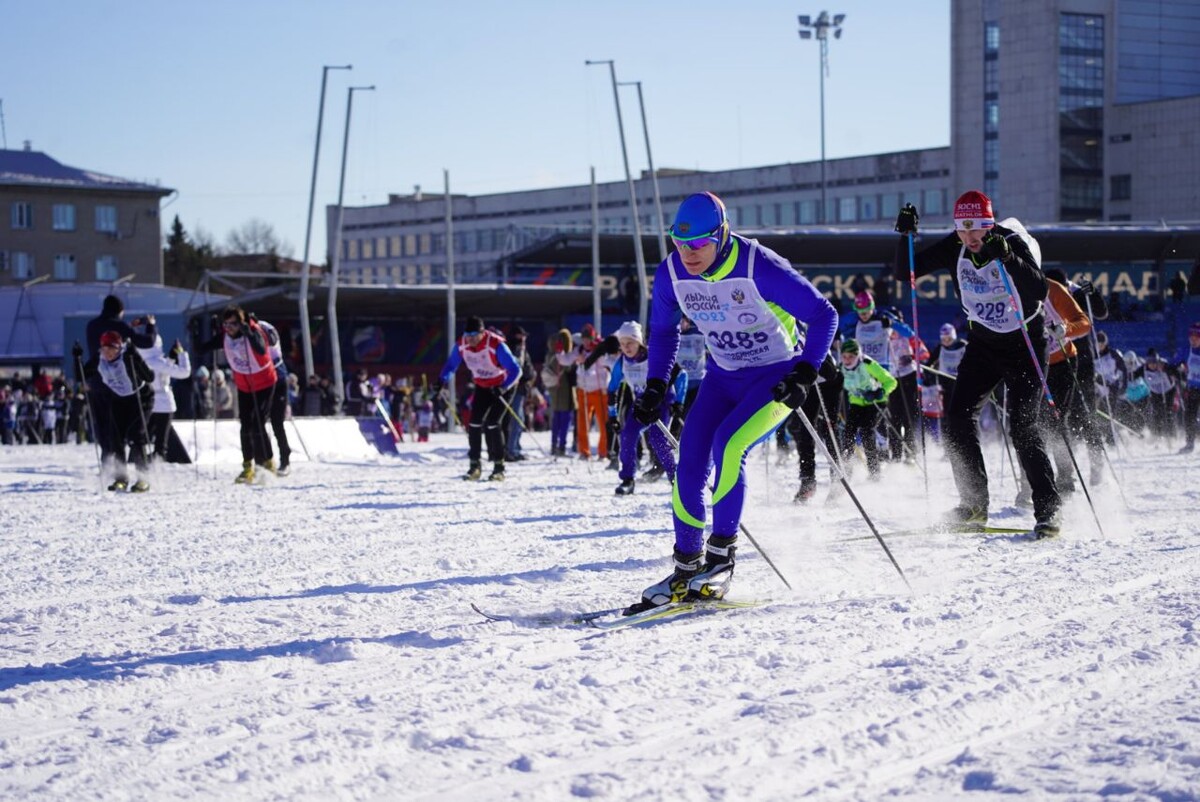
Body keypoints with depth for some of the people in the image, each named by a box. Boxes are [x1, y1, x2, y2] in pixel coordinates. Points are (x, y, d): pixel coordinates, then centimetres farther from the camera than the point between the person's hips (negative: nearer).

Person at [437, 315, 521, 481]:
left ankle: (499, 466, -6)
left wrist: (503, 387, -43)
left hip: (503, 385, -5)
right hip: (482, 386, 5)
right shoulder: (462, 345, -15)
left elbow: (515, 370, -30)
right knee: (474, 423, -6)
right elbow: (451, 365, 1)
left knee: (492, 424, -16)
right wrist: (442, 380, -17)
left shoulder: (496, 345, -31)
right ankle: (475, 465, 6)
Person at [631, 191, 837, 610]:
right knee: (690, 462, -10)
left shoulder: (760, 268, -27)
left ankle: (721, 555, -15)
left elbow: (823, 315, -18)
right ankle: (686, 566, 3)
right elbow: (663, 330, 10)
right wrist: (655, 386, 0)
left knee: (728, 445, -27)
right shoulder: (671, 273, -11)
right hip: (723, 377, 5)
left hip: (777, 376, -5)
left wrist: (804, 374, -28)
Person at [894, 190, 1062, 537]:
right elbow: (905, 273, -6)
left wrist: (1007, 258, -47)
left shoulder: (1013, 243, -22)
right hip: (983, 343, 5)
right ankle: (974, 503, 3)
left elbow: (1039, 292, -35)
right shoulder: (953, 248, -9)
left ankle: (1049, 509, -7)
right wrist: (905, 235, -22)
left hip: (1024, 344, -5)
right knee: (958, 416, -7)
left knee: (1022, 426, -15)